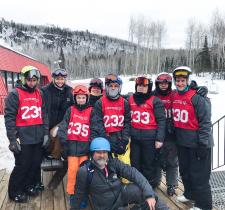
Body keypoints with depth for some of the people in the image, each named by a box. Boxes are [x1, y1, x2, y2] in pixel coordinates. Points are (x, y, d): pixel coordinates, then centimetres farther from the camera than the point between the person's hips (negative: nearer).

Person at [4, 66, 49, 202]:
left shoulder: (39, 94, 11)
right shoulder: (15, 94, -6)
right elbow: (9, 117, -10)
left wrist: (46, 133, 8)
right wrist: (13, 139, -14)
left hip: (38, 138, 6)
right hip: (23, 139, -5)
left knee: (36, 164, 13)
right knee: (22, 166, 3)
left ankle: (29, 186, 35)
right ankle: (15, 192, 24)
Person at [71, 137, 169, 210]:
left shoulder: (114, 162, -10)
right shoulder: (85, 171, -17)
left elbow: (133, 173, -19)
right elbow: (79, 194, -3)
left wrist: (149, 194, -30)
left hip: (121, 193, 3)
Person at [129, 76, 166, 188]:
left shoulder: (155, 101, -4)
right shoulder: (130, 100, 10)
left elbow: (161, 121, -6)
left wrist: (159, 139, -11)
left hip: (150, 138, -4)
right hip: (134, 137, 5)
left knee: (149, 164, 6)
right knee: (135, 163, 13)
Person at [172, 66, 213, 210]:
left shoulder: (198, 98, -17)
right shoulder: (175, 97, 6)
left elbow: (205, 122, -17)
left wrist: (203, 144, -17)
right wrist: (174, 135, 18)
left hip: (197, 143, -7)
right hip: (182, 142, 8)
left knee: (199, 175, 2)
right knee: (184, 170, 21)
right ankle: (190, 193, 42)